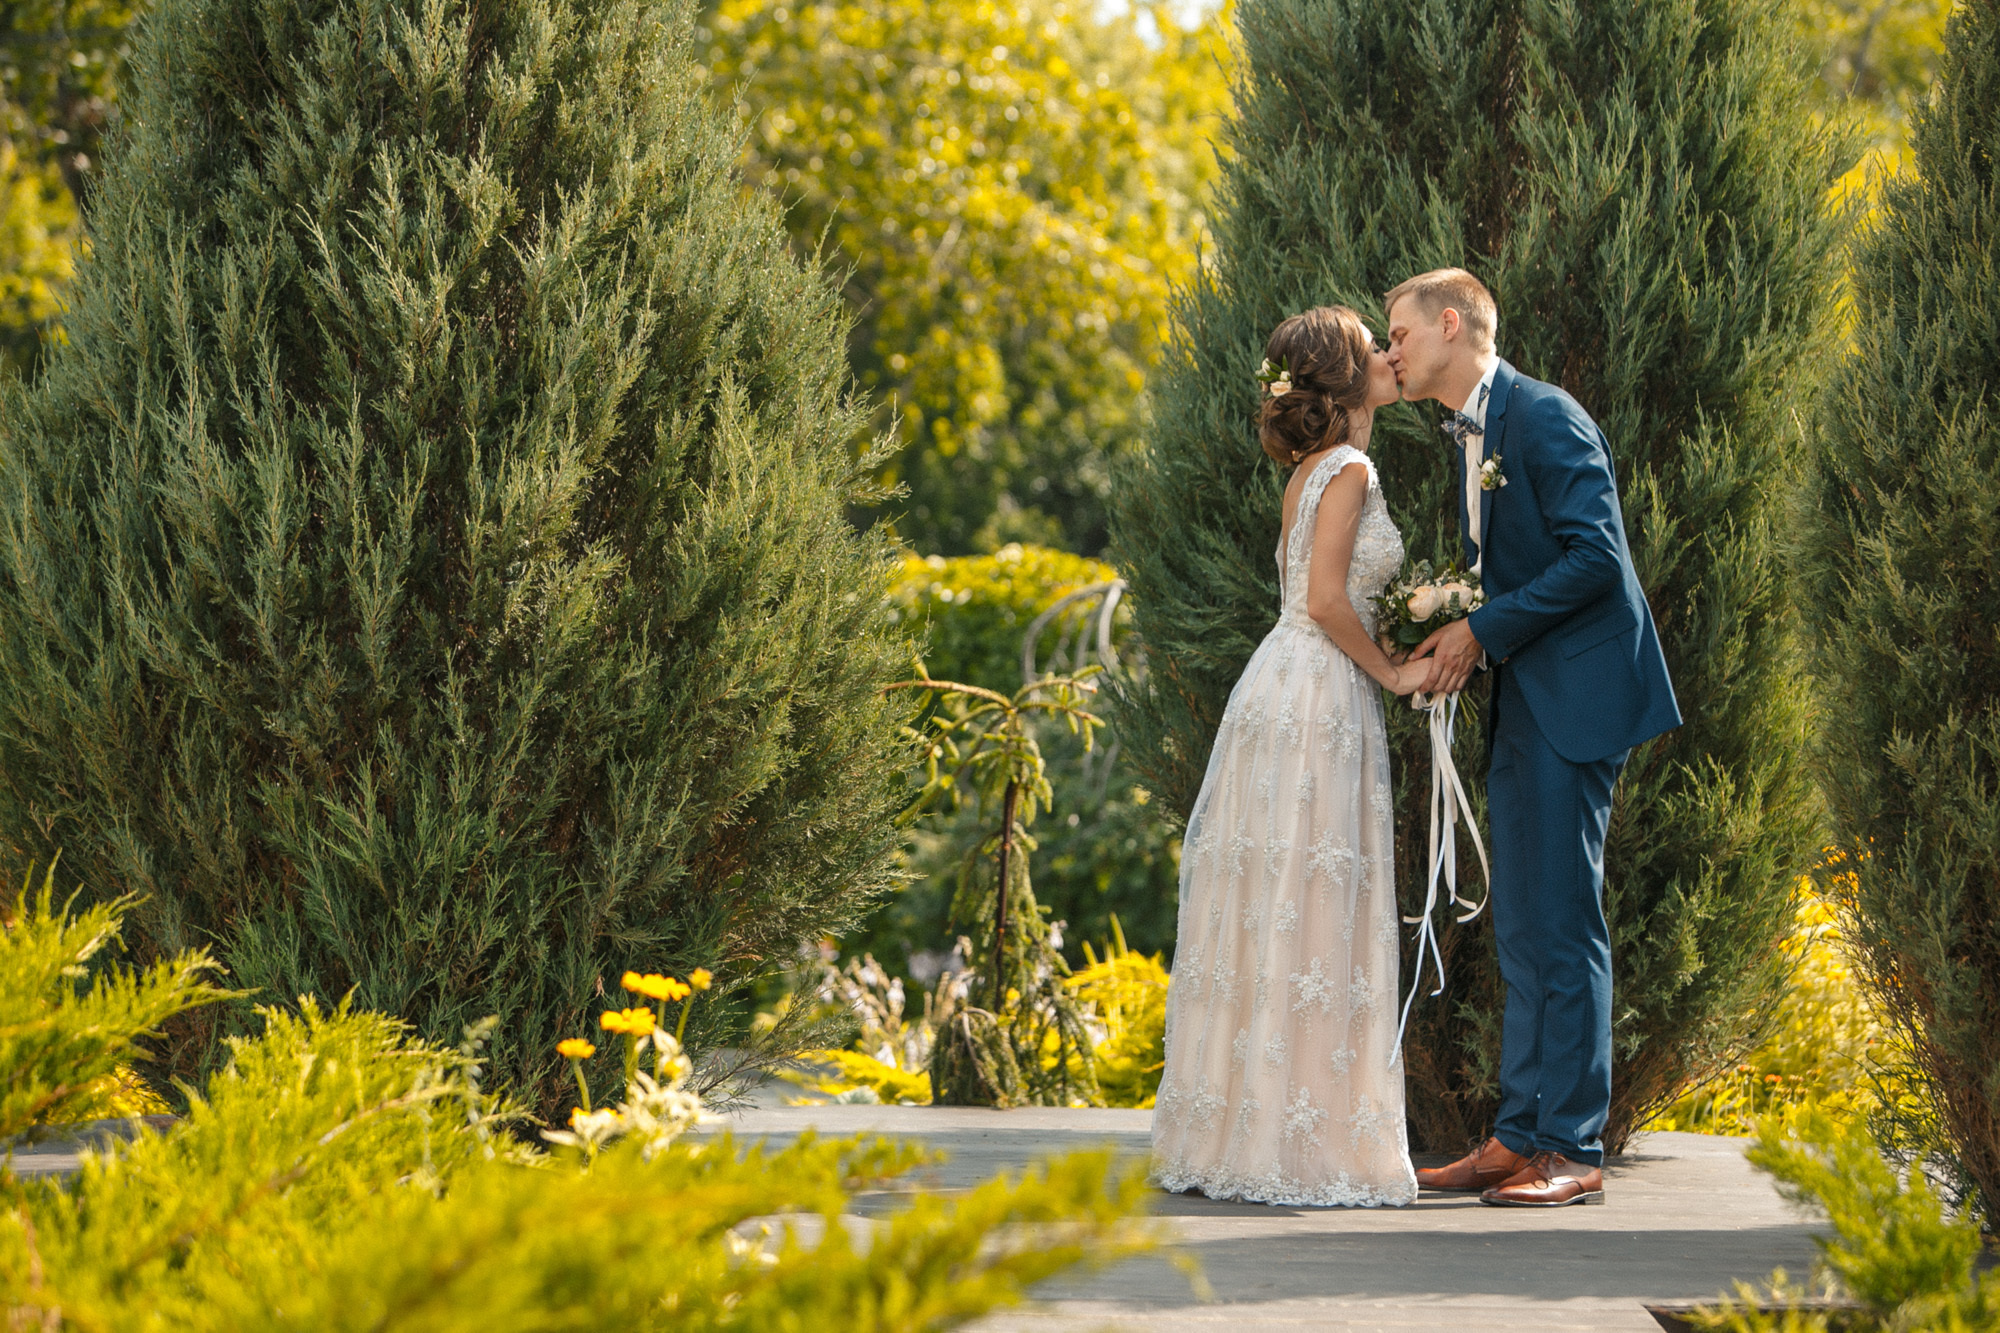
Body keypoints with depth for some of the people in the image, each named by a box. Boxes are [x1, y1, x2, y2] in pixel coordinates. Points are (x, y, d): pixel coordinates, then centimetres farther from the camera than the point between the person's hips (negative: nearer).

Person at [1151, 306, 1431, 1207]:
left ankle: (1232, 1132, 11)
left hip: (1283, 684, 9)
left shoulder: (1313, 470, 16)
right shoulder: (1349, 470, -11)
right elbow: (1326, 599, -17)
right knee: (1311, 917, -7)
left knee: (1267, 915, 9)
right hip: (1320, 696, -9)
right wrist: (1391, 675, -6)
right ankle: (1300, 1147, -5)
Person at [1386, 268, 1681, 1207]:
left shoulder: (1544, 417, -12)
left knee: (1561, 920, -9)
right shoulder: (1469, 433, 17)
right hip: (1526, 700, 10)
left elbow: (1594, 557, -19)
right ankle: (1520, 1138, 14)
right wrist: (1456, 636, 4)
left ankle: (1572, 1149, -6)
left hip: (1576, 693, -10)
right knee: (1521, 927, 10)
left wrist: (1485, 631, -15)